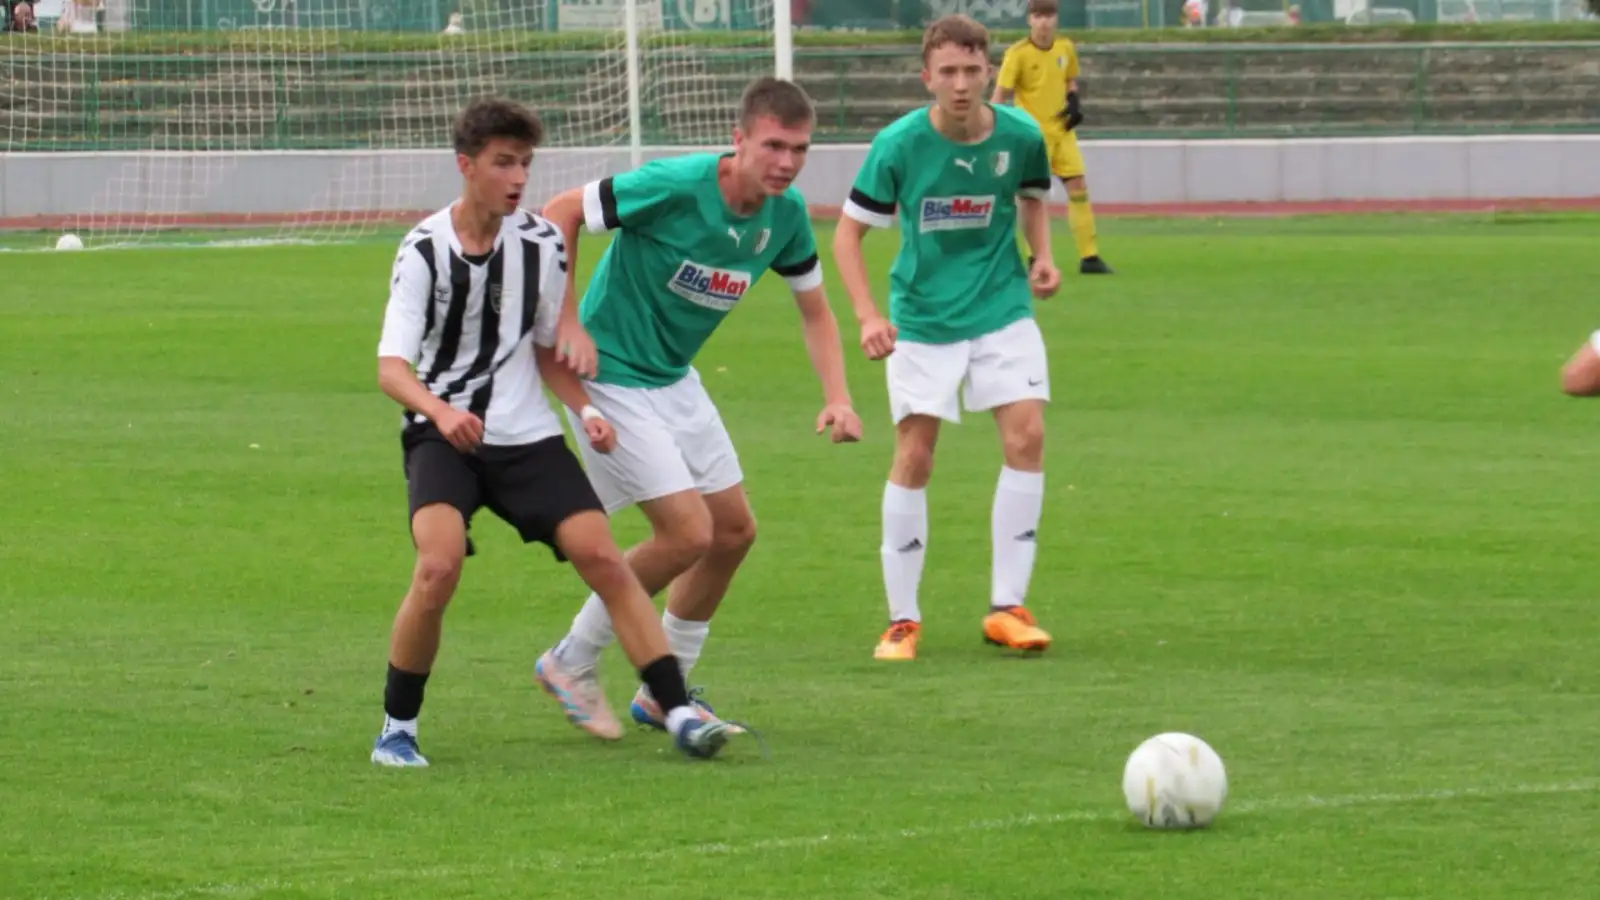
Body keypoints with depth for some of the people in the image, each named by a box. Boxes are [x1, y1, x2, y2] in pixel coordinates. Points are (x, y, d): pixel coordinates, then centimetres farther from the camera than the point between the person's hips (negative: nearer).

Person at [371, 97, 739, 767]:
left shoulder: (541, 242, 1)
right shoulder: (425, 249, -10)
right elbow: (391, 367, -16)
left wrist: (584, 410, -4)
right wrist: (441, 411, -36)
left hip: (527, 436, 3)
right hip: (442, 436, -3)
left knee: (603, 558, -11)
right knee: (439, 566, -25)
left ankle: (679, 714, -8)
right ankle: (396, 729, -7)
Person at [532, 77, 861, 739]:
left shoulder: (786, 215, -4)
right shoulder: (675, 187, -26)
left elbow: (814, 311, 10)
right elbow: (560, 214, -18)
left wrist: (836, 399, -5)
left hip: (675, 380, 8)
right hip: (611, 378, -8)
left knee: (734, 531, 9)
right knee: (688, 533, -13)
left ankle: (663, 693, 25)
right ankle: (573, 663, 6)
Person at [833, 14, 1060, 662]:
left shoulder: (1021, 136, -8)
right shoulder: (898, 145, -15)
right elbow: (848, 232, -7)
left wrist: (1042, 256, -1)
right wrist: (867, 315, -18)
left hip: (1002, 309, 2)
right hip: (922, 317, -2)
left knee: (1026, 436, -12)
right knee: (914, 457, -3)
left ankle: (1006, 608, -3)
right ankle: (902, 619, 8)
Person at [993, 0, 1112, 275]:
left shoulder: (1065, 48, 2)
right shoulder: (1018, 54, -13)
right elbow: (1000, 95, -13)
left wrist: (1074, 100, 0)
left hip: (1062, 129, 5)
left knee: (1079, 188, 0)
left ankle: (1089, 257, 5)